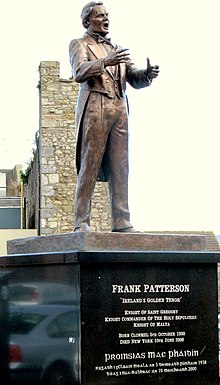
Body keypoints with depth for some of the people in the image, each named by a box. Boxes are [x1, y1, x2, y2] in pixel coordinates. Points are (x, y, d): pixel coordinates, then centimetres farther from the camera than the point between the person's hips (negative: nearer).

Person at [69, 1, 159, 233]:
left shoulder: (117, 50, 26)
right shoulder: (79, 45, 10)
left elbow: (135, 79, 15)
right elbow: (79, 72, -10)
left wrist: (148, 74, -8)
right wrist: (104, 62, -28)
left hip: (119, 110, 5)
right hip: (94, 108, -5)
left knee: (119, 168, -1)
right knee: (89, 167, -8)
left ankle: (121, 222, -3)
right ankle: (81, 223, -7)